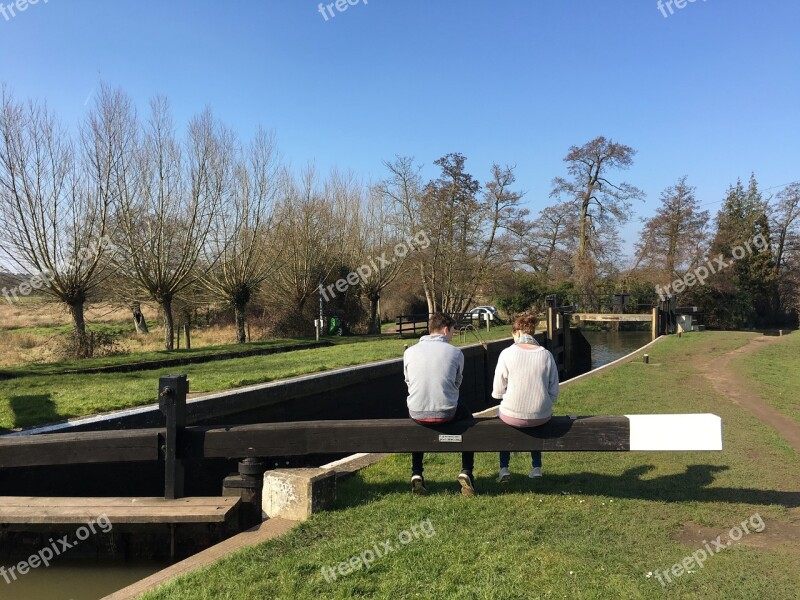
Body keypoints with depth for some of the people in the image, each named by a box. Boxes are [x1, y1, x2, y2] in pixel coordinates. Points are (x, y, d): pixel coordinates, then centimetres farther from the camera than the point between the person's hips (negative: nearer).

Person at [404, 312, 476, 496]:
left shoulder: (410, 352, 1)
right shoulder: (455, 353, -3)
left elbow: (409, 382, 10)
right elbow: (457, 384, 7)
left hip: (417, 412, 2)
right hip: (446, 412, -2)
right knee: (468, 418, 30)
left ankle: (416, 475, 28)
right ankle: (466, 472, 21)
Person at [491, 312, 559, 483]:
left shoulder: (507, 354, -10)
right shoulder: (546, 355, -3)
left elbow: (497, 392, -5)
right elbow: (554, 393, -1)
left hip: (513, 416, -2)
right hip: (542, 416, 2)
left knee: (502, 412, 32)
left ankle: (504, 469, 27)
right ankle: (536, 468, 36)